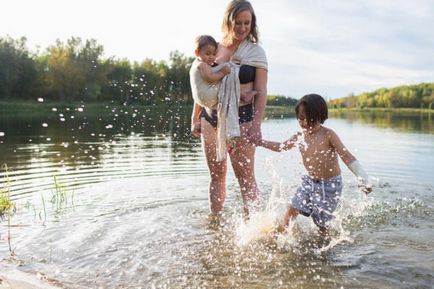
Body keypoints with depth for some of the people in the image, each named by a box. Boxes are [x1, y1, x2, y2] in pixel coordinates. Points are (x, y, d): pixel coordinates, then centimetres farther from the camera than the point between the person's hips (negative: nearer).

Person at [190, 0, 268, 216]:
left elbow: (261, 92, -6)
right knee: (216, 174, 10)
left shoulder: (255, 52, 1)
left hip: (241, 117, -4)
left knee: (245, 175, -4)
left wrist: (257, 123, -18)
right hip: (210, 117, 4)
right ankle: (214, 220, 21)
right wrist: (195, 119, 14)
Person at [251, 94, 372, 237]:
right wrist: (261, 142, 6)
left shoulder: (328, 135, -18)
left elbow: (347, 157, -17)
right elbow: (281, 147, 14)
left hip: (329, 185, -5)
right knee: (292, 209, -1)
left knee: (321, 220, 2)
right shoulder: (300, 136, -1)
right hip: (309, 181, 5)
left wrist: (363, 180, -20)